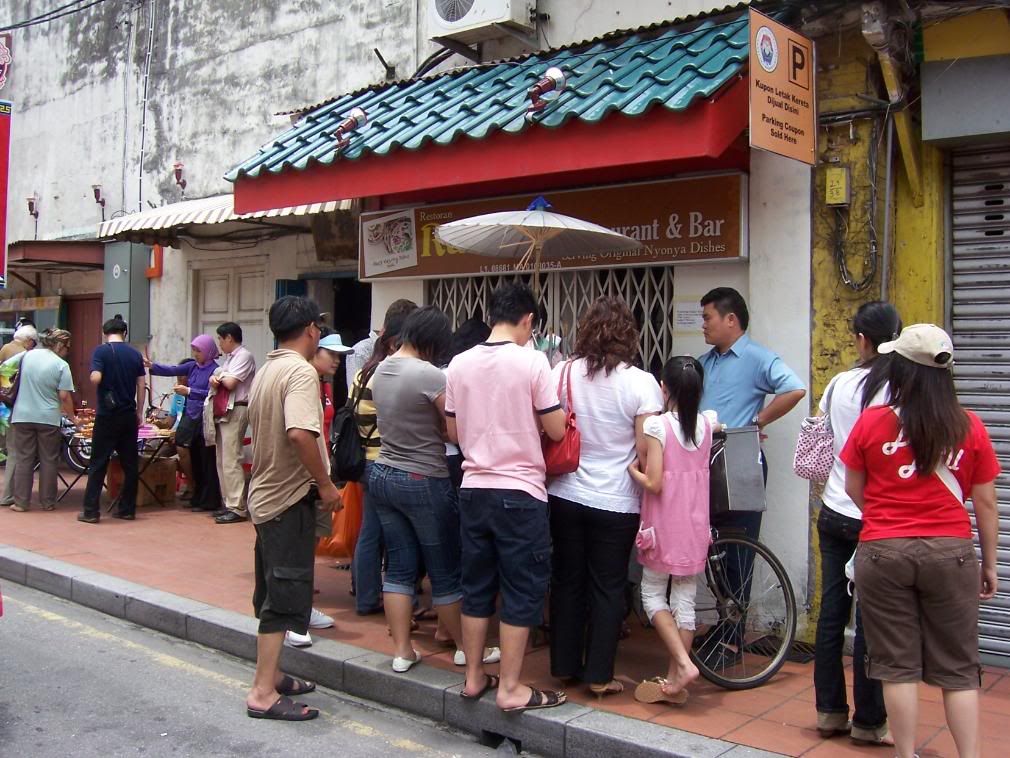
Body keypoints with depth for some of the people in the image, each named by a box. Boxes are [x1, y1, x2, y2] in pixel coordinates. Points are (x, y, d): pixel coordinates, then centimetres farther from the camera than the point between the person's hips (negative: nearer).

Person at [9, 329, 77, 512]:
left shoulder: (28, 355, 3)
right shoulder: (61, 365, -9)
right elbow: (64, 396, -10)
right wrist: (72, 417, 3)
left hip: (23, 416, 3)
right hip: (48, 418, -3)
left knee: (23, 459, 8)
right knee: (49, 460, 8)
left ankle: (21, 502, 9)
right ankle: (48, 502, 12)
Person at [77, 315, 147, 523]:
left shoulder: (101, 351, -6)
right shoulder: (135, 354, 6)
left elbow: (95, 378, -18)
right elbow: (142, 385, 6)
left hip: (107, 414, -3)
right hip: (129, 415, 3)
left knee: (99, 463, 0)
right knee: (130, 463, 9)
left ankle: (91, 511, 0)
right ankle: (127, 508, 13)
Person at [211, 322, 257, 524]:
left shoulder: (244, 356, -9)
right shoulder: (228, 357, 20)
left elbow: (230, 383, -18)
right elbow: (217, 382, 17)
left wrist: (220, 376, 2)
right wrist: (214, 380, -5)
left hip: (235, 411, -10)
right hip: (224, 412, 10)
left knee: (231, 461, -12)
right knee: (222, 461, 12)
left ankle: (237, 508, -12)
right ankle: (228, 503, 18)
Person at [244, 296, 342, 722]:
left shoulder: (265, 371, 12)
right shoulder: (300, 371, -17)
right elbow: (300, 433, -32)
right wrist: (326, 484, -21)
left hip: (266, 493, 10)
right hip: (291, 498, -10)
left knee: (273, 594, 18)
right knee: (284, 597, -4)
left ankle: (271, 674, 30)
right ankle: (263, 694, 1)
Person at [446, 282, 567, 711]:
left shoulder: (460, 364, 3)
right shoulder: (531, 361, -11)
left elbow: (453, 432, 11)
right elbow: (556, 431, -9)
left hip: (474, 489, 5)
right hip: (520, 492, -5)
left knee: (476, 586, 15)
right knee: (522, 591, 4)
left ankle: (474, 677, 24)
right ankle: (510, 688, 9)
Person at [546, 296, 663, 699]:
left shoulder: (562, 373, -3)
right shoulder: (640, 382, -13)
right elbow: (645, 449, -14)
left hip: (565, 495, 3)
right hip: (615, 501, -3)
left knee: (567, 581, 15)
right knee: (607, 587, 9)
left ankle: (564, 665, 26)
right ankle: (599, 675, 16)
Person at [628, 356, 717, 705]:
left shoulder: (657, 425, -16)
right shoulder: (707, 423, 0)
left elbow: (654, 483, -18)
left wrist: (631, 469, -2)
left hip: (664, 527, -5)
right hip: (696, 526, 5)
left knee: (653, 594, 11)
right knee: (685, 601, 10)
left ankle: (683, 663, -4)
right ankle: (674, 680, 17)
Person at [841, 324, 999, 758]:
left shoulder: (872, 422, -5)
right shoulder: (969, 428, -2)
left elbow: (853, 489, 6)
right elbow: (986, 503, 3)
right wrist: (989, 564, 13)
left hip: (883, 553, -1)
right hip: (950, 552, 1)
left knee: (898, 664, 9)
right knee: (957, 668, 11)